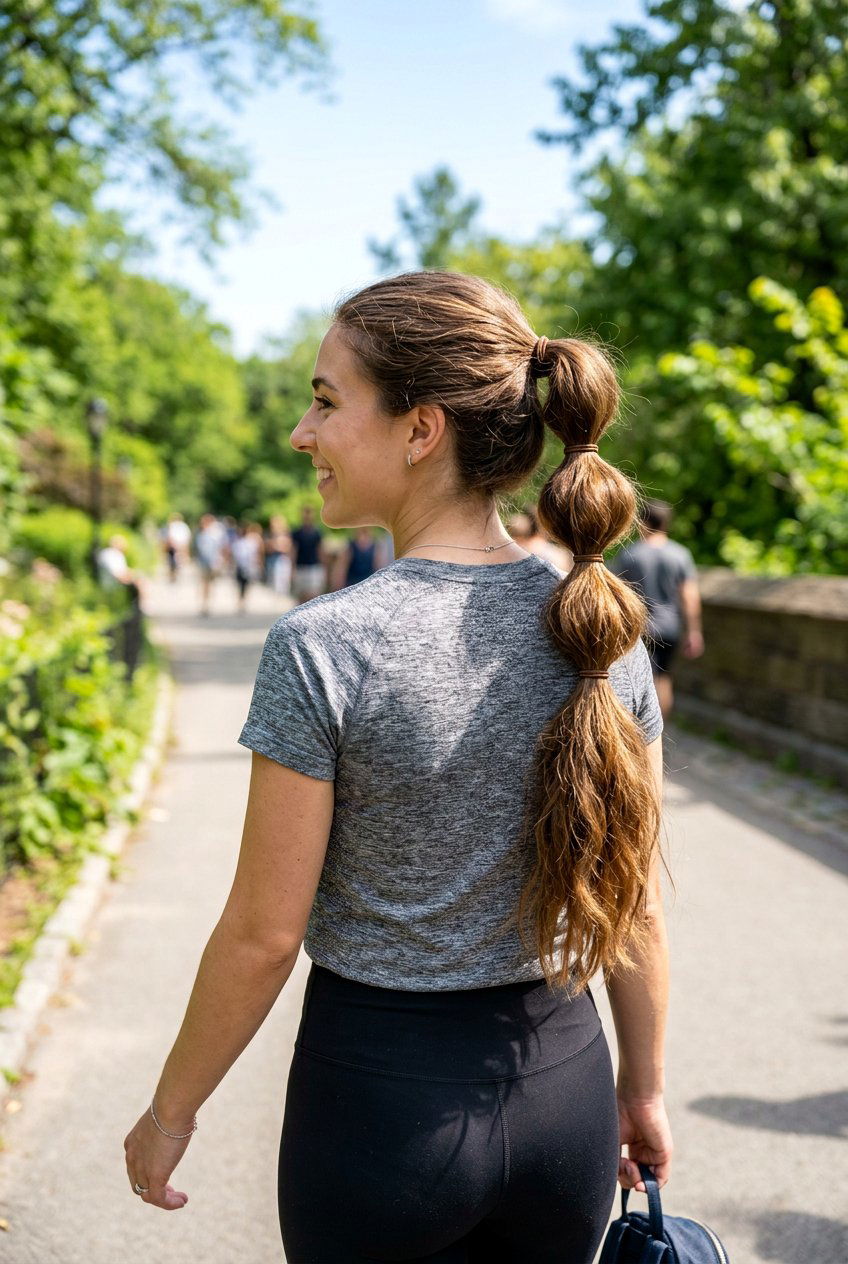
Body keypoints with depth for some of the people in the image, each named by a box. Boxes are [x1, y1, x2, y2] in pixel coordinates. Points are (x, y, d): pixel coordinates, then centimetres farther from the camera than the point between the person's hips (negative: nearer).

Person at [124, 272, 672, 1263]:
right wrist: (643, 1090, 14)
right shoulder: (604, 629, -7)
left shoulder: (322, 647, -20)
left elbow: (262, 935, -14)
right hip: (564, 1085, 4)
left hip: (380, 1097, -4)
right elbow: (633, 905, 1)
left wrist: (170, 1111, 2)